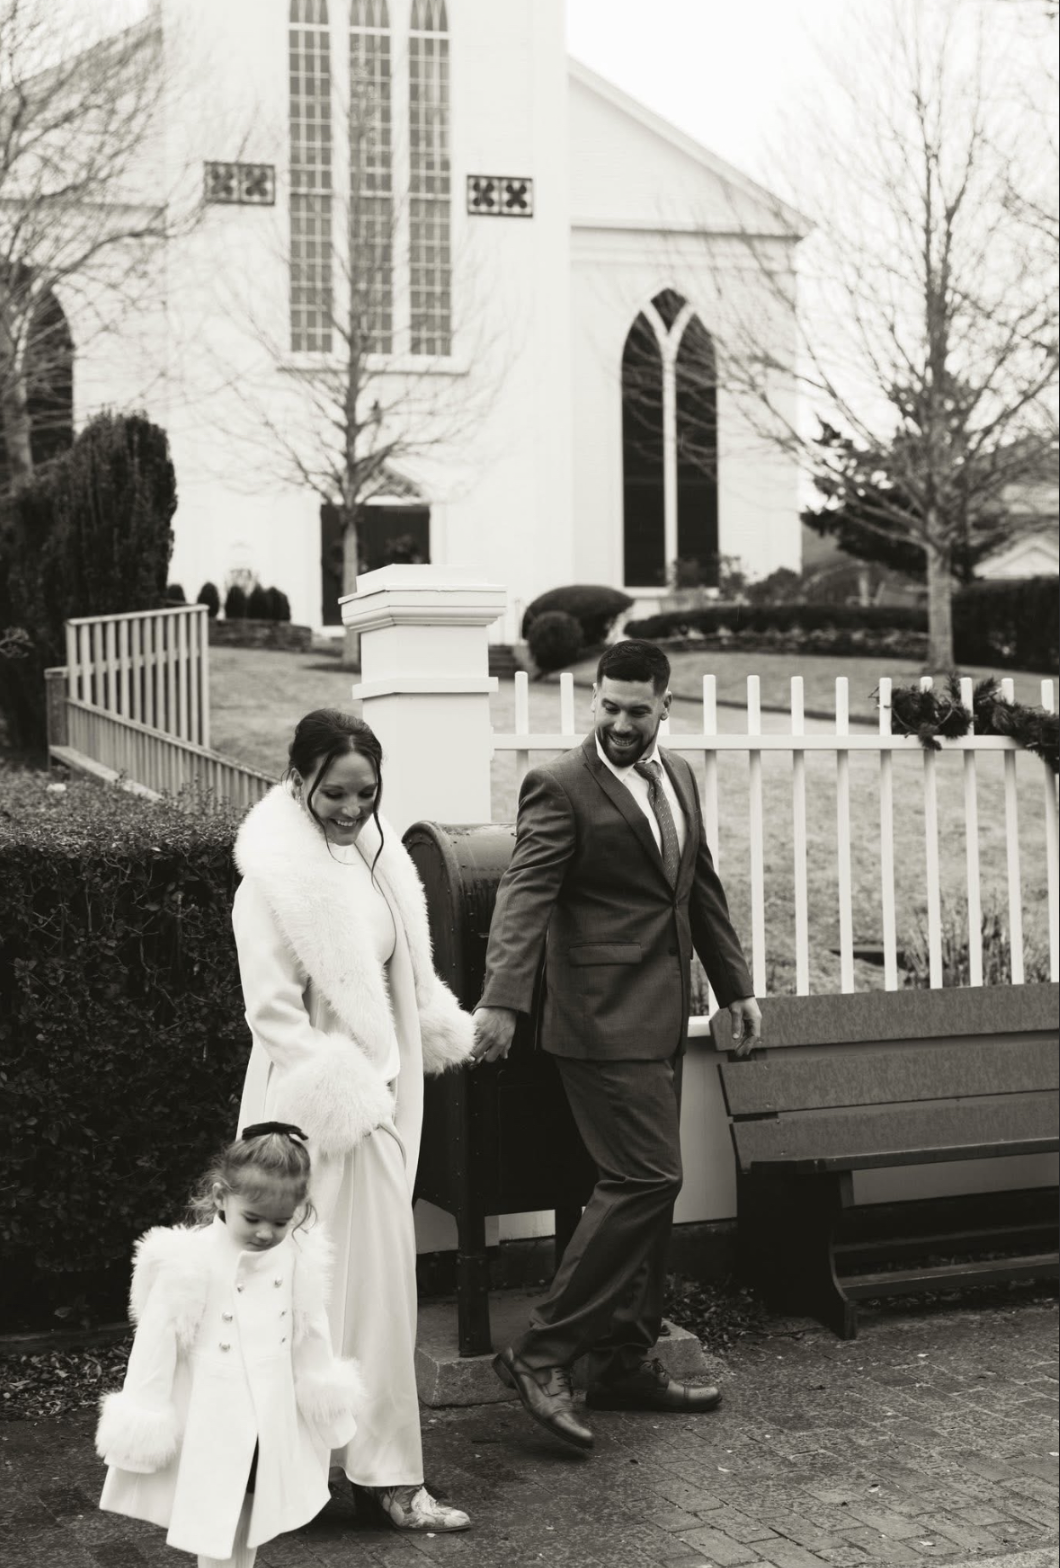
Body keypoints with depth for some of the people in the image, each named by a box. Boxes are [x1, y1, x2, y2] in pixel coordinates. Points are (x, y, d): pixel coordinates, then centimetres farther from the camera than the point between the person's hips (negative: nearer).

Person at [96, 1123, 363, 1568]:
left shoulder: (298, 1257, -6)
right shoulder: (190, 1261, -20)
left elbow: (311, 1332, 8)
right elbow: (158, 1340, -15)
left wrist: (325, 1394, 17)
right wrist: (145, 1422, -12)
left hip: (272, 1417, 5)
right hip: (211, 1418, -4)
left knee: (255, 1513, 17)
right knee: (215, 1527, 1)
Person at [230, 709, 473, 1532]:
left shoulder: (376, 853, 6)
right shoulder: (276, 877, -16)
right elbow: (274, 1012, -17)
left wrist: (447, 1029, 22)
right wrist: (342, 1089, -20)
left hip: (382, 1085, 8)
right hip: (325, 1100, -8)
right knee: (368, 1270, -5)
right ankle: (385, 1470, 3)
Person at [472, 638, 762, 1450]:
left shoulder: (679, 775, 14)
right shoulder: (561, 787, -10)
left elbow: (702, 887, 22)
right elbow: (524, 895, -20)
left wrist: (736, 984, 23)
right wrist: (502, 1000, -32)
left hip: (663, 1019, 8)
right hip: (606, 1021, -8)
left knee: (646, 1187, 12)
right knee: (646, 1178, -13)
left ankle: (627, 1363, 21)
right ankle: (542, 1353, -6)